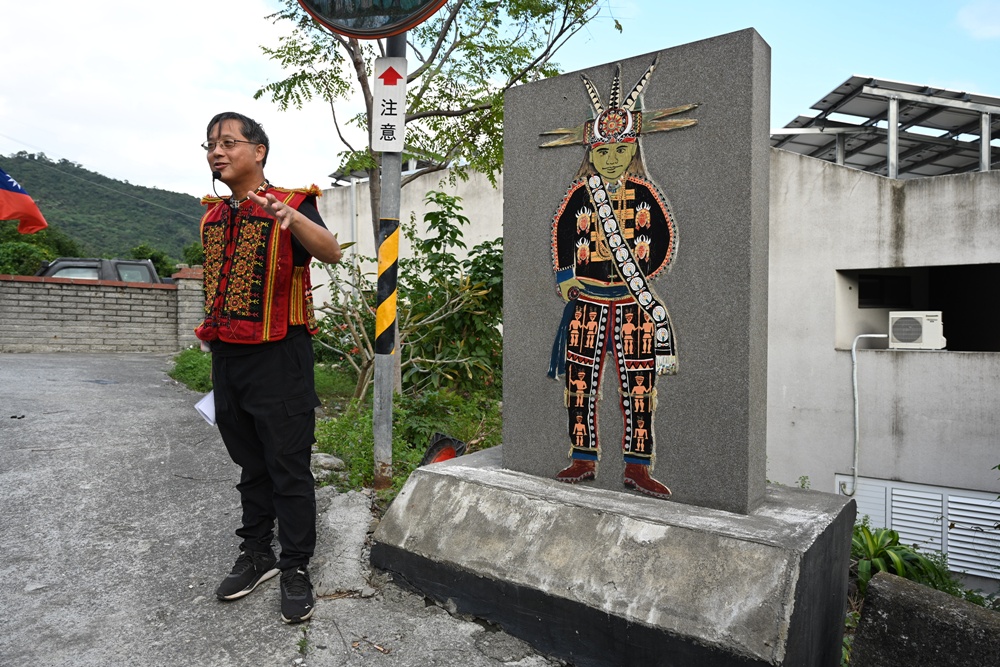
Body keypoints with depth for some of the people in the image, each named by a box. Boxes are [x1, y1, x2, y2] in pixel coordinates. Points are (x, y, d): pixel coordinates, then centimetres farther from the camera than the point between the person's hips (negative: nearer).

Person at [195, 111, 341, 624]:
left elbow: (331, 253, -29)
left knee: (288, 467, 0)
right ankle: (256, 554, 32)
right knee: (250, 464, 17)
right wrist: (210, 329, 20)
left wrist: (293, 218, -46)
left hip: (278, 357, -7)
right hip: (227, 357, 7)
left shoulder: (290, 204, -9)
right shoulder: (212, 216, 12)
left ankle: (295, 569, 15)